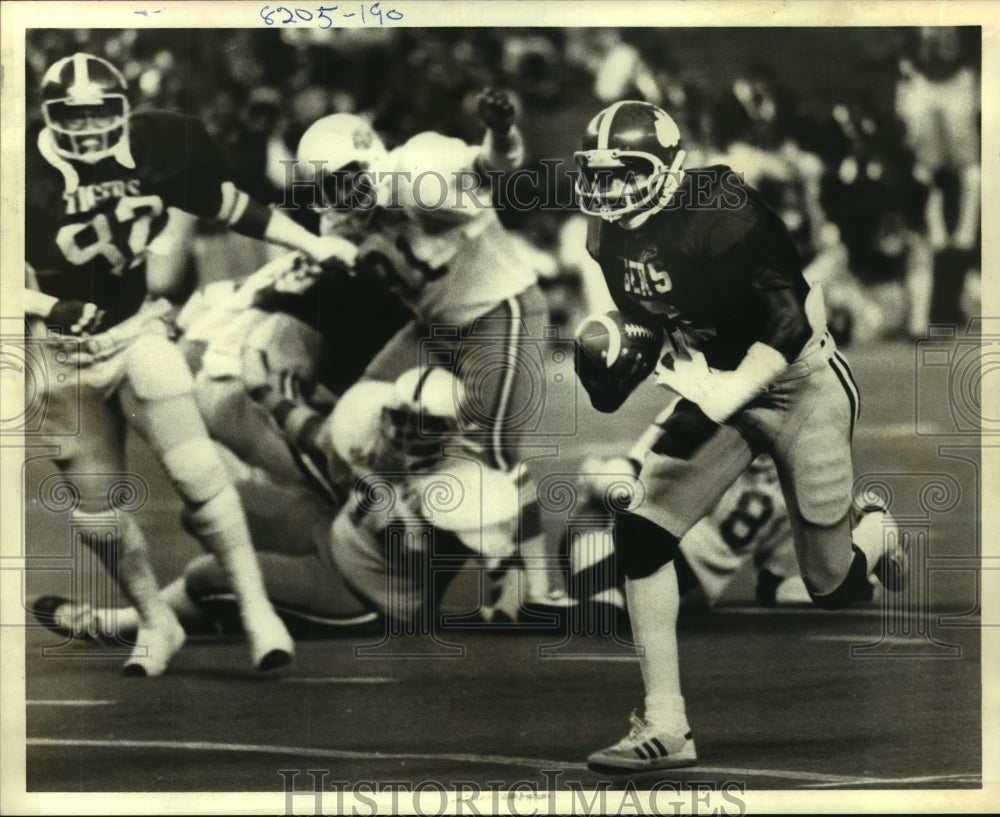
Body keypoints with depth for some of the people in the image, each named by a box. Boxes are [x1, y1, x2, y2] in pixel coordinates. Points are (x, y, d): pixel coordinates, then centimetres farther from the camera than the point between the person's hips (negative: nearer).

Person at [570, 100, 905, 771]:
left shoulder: (722, 217, -27)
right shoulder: (612, 240, -3)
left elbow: (789, 322, -28)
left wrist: (726, 394, -38)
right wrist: (625, 354, -9)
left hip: (799, 384, -6)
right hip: (722, 388, 7)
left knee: (832, 586, 2)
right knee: (641, 533, -12)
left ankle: (874, 533, 42)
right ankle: (665, 727, -5)